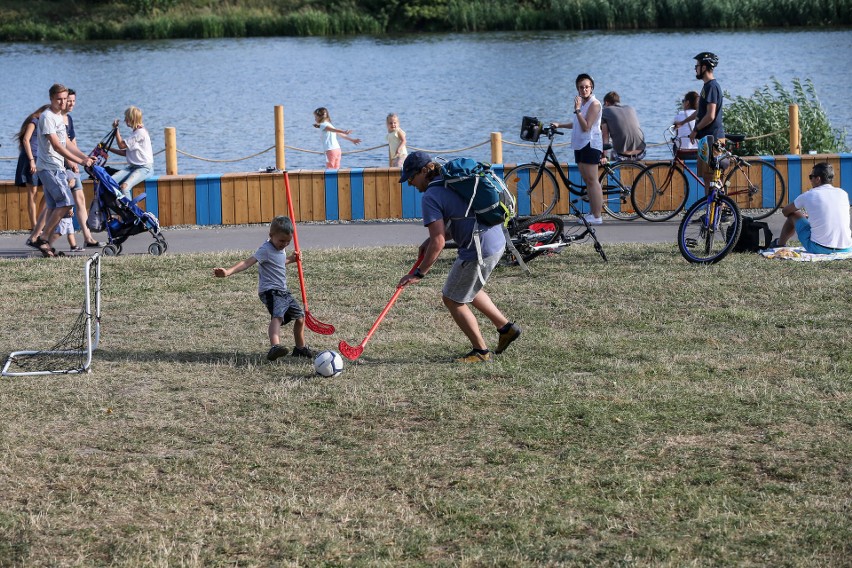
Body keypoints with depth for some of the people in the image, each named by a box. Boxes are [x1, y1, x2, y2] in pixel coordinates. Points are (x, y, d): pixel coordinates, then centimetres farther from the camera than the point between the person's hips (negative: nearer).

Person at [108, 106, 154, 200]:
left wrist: (116, 129, 2)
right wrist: (109, 149, 17)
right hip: (132, 167, 9)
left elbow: (121, 145, -10)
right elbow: (125, 152, 19)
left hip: (144, 168, -9)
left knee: (124, 187, -32)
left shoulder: (141, 132, -13)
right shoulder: (135, 132, 18)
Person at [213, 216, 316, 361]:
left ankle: (300, 348, 37)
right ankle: (274, 347, -55)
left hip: (283, 291, 10)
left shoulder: (280, 249, 14)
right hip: (270, 291, -10)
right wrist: (228, 272, -41)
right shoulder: (266, 250, -15)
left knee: (300, 316, 17)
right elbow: (247, 262, -28)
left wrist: (290, 259, 23)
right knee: (277, 316, -34)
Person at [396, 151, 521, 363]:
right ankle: (506, 327, 33)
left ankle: (481, 351, 17)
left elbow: (438, 242, -18)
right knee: (468, 290, 30)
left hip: (478, 252, -10)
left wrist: (419, 273, -11)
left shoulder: (431, 196, -13)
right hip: (497, 241, 10)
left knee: (453, 300, 8)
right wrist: (432, 240, 14)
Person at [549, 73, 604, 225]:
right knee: (587, 180, 9)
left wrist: (577, 110, -21)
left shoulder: (594, 104, -11)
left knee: (591, 180, -11)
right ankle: (592, 213, 12)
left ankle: (597, 216, -11)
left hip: (590, 144, -9)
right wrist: (559, 125, 32)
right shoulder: (582, 103, 18)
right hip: (580, 144, 9)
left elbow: (586, 127, -19)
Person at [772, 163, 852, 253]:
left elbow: (785, 211, 17)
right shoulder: (843, 194, 7)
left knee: (793, 215, 21)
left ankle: (780, 244, 40)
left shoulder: (808, 195, -1)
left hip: (818, 248, -3)